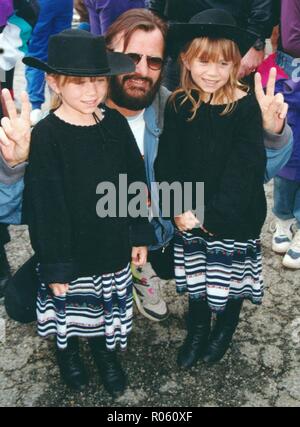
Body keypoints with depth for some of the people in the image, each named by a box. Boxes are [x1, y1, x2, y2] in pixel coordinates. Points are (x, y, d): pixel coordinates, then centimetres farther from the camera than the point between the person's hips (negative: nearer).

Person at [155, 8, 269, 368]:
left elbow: (246, 170, -19)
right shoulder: (179, 105, -5)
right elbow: (167, 162, -5)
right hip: (190, 217, 3)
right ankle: (197, 331, 43)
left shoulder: (246, 107, -16)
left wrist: (210, 215, -21)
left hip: (234, 219, -2)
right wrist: (179, 208, -16)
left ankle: (225, 330, 44)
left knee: (230, 280, 15)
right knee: (195, 279, 17)